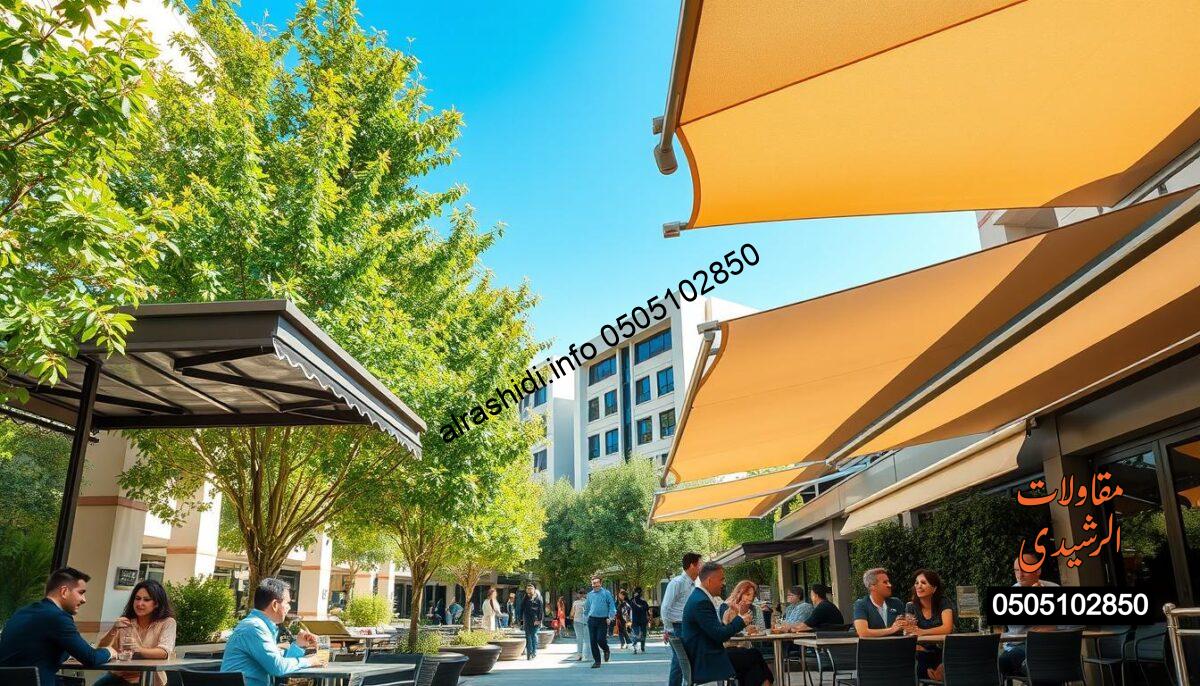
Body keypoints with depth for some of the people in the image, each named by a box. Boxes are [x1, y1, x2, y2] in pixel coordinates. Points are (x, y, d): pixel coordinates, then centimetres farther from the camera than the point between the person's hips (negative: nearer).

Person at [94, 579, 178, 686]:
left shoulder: (167, 622, -6)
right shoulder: (124, 622, 5)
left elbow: (164, 653, -21)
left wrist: (138, 650, -37)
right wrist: (113, 630, -21)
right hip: (120, 676, 4)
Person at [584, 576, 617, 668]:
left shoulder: (606, 593, -1)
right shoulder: (589, 595, 11)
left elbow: (612, 605, -3)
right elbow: (586, 608, 22)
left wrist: (610, 617, -11)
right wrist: (586, 616, 18)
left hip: (603, 620, -4)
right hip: (592, 620, 4)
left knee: (600, 639, -12)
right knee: (593, 641, 1)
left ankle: (606, 650, 22)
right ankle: (597, 661, 13)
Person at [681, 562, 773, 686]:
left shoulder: (699, 597, 12)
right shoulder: (701, 602, -19)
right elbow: (720, 635, -21)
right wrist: (741, 620, -7)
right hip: (706, 663, -9)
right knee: (754, 655, -5)